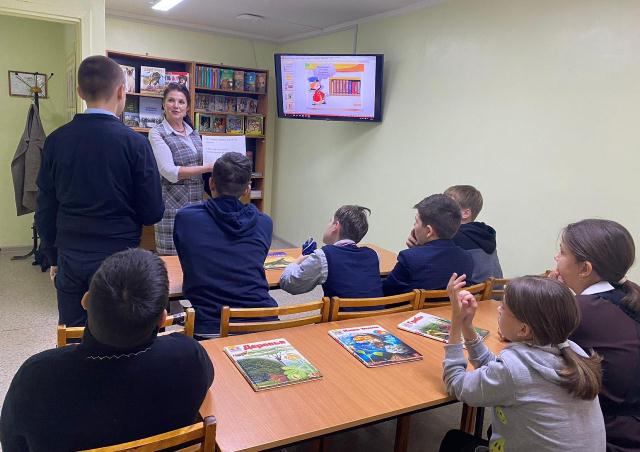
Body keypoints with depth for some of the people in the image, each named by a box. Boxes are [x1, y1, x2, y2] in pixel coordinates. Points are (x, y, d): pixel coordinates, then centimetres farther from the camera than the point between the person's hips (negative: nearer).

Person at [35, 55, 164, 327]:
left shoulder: (56, 141, -3)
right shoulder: (134, 143, -13)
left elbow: (45, 210, 4)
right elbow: (153, 213, -10)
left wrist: (54, 258, 16)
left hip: (70, 257, 3)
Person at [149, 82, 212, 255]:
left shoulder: (193, 132, 12)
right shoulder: (157, 133, -5)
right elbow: (170, 172, -15)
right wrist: (209, 168, -18)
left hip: (197, 202, 5)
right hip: (173, 204, -5)